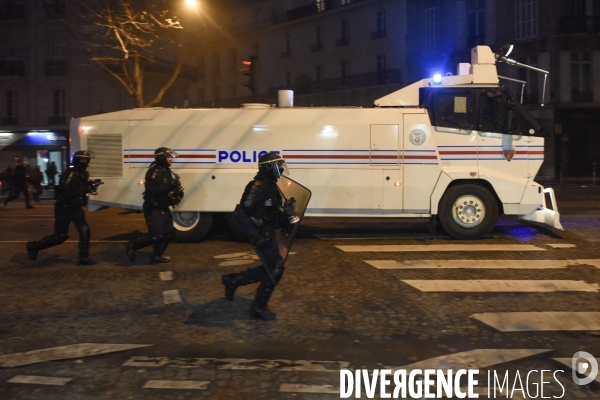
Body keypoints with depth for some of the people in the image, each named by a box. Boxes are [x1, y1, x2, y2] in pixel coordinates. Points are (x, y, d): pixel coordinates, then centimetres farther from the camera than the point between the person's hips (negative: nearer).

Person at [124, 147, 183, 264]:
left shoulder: (167, 171, 12)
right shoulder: (154, 171, -19)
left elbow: (168, 188, 18)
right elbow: (152, 189, -32)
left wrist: (177, 191, -3)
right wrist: (169, 185, -32)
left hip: (163, 208, 10)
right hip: (154, 209, -10)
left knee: (169, 231, 8)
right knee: (156, 235, -10)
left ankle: (156, 256, 18)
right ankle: (132, 246, 8)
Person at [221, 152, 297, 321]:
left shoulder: (272, 186, 10)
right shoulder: (257, 188, -21)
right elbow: (240, 214, -24)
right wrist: (255, 236, -28)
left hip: (269, 233, 10)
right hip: (261, 235, -10)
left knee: (269, 269, 15)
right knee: (275, 269, -5)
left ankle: (232, 280, 27)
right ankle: (258, 308, 9)